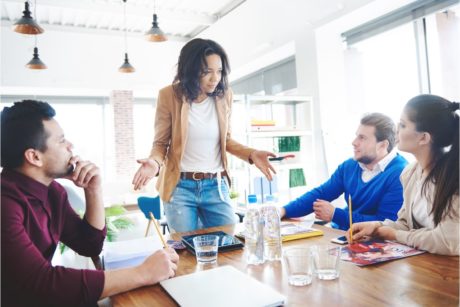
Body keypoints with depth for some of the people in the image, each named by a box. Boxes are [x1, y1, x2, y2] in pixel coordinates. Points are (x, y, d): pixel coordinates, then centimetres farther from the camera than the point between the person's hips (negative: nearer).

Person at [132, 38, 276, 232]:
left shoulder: (224, 95, 0)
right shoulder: (169, 95, -8)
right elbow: (161, 142, -2)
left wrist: (251, 154, -6)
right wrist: (154, 162, -24)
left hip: (216, 187, 3)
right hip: (179, 187, -2)